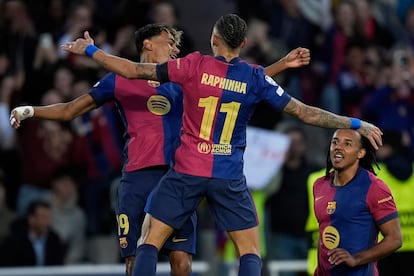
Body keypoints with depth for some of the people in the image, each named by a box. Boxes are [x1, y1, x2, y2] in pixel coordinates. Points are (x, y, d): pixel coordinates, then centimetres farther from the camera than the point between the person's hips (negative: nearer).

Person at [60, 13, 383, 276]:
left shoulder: (195, 65, -4)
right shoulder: (256, 78, -2)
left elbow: (134, 71, -2)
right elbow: (304, 112, -1)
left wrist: (90, 50, 10)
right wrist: (357, 125, 7)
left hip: (186, 172, -1)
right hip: (230, 178, 1)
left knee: (149, 243, 5)